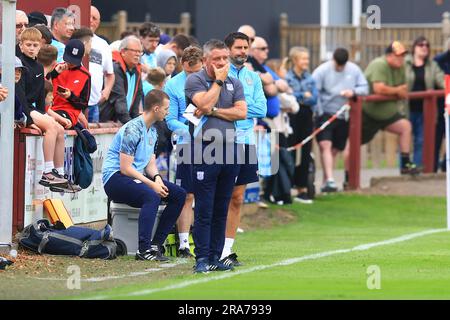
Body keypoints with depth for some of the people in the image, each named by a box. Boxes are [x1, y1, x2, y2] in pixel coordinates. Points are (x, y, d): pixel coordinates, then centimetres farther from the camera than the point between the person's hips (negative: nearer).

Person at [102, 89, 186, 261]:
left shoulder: (152, 131, 15)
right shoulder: (132, 130, -17)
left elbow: (150, 162, 17)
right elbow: (125, 168, -20)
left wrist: (157, 178, -6)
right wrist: (152, 184, -23)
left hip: (137, 177, 10)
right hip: (115, 178, -10)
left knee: (179, 194, -2)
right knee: (152, 196, -36)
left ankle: (156, 244, -4)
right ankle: (144, 250, -38)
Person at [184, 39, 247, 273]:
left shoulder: (234, 83, 14)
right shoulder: (194, 80, 1)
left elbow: (242, 112, 1)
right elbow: (205, 103, -16)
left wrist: (213, 111, -7)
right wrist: (218, 80, -5)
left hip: (229, 148, 5)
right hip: (205, 147, -5)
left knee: (221, 210, 7)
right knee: (204, 210, -5)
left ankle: (215, 257, 12)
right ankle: (202, 259, -3)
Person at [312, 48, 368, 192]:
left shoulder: (354, 70, 3)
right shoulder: (322, 70, -8)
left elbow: (365, 88, 6)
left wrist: (353, 92, -16)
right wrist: (319, 111, -20)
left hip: (344, 116, 4)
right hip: (326, 114, -4)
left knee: (335, 149, 8)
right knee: (325, 145, -18)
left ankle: (325, 183, 18)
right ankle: (330, 179, -24)